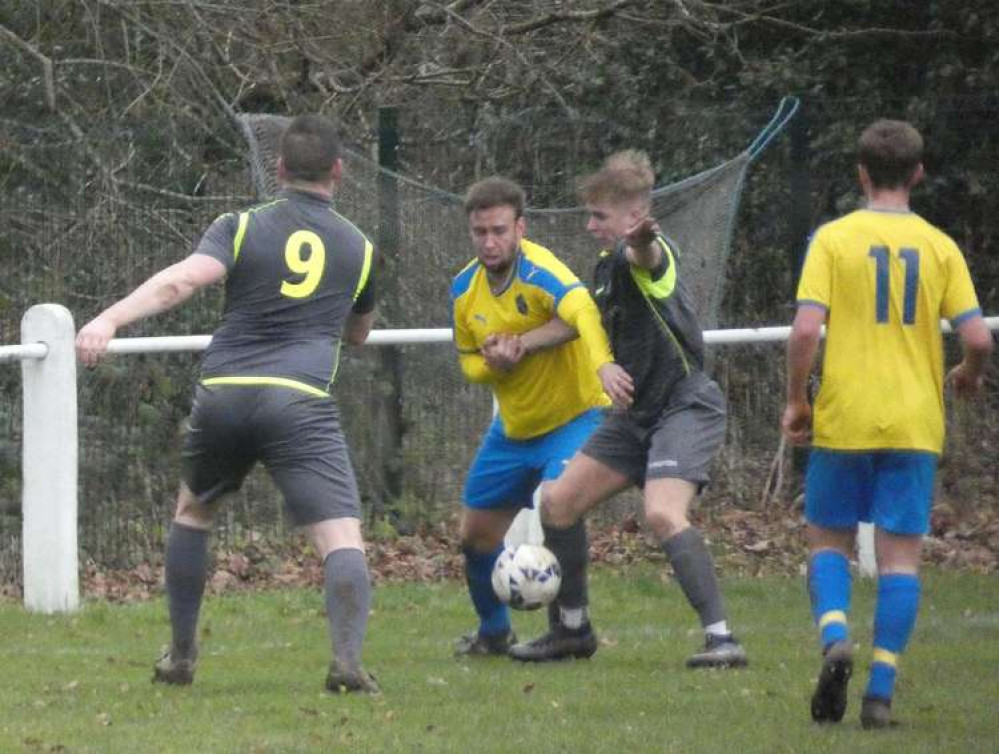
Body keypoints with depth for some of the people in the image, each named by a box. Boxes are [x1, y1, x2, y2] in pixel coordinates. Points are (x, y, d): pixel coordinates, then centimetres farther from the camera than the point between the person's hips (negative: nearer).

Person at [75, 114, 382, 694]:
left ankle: (180, 656, 30)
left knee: (193, 512, 27)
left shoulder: (241, 228, 10)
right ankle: (348, 658, -32)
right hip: (301, 401, -2)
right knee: (342, 537, -8)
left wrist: (110, 319, -21)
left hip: (222, 393, 2)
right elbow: (359, 334, 33)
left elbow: (181, 280, -10)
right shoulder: (359, 248, 16)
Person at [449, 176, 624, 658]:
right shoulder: (465, 289, -4)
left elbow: (580, 311, -47)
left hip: (574, 416, -7)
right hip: (512, 429, 7)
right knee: (476, 530, 9)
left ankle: (572, 624, -13)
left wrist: (603, 364, -68)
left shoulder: (539, 271, -26)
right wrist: (494, 364, -17)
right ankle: (493, 631, 34)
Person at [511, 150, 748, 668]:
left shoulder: (655, 254, -17)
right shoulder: (606, 268, 11)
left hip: (686, 406, -10)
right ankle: (569, 628, 22)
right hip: (637, 411, 10)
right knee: (558, 502, 7)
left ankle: (721, 638, -27)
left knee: (663, 513, -29)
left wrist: (641, 243, -68)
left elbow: (646, 258, -45)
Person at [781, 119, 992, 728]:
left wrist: (796, 399, 1)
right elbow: (978, 336, -4)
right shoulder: (940, 247, 1)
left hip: (843, 420, -1)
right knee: (901, 555, 3)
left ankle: (835, 637, -14)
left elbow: (806, 329, -13)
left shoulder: (833, 239, -4)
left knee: (829, 541, 13)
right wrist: (969, 376, 18)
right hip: (915, 424, 1)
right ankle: (881, 692, -3)